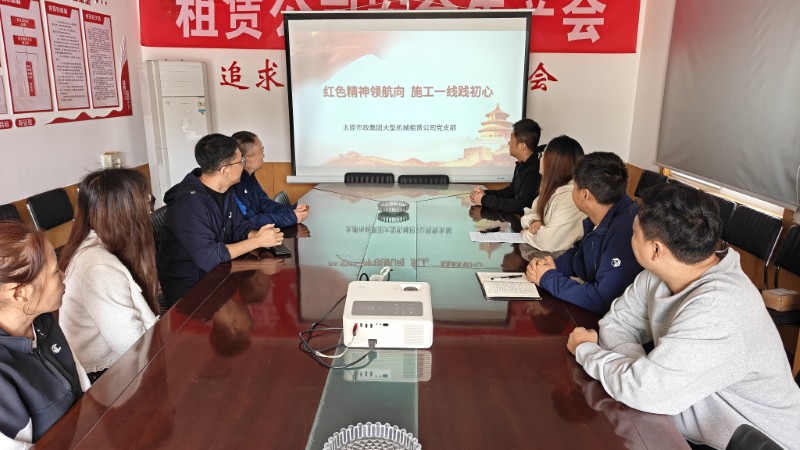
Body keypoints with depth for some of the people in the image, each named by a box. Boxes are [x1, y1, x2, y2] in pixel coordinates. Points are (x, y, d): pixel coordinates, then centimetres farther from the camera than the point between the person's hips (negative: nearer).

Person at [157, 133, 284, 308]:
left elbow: (240, 227, 9)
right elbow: (208, 257, -29)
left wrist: (257, 234, -14)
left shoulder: (225, 192, 3)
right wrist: (257, 241, -24)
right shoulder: (188, 202, -24)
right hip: (188, 289, -8)